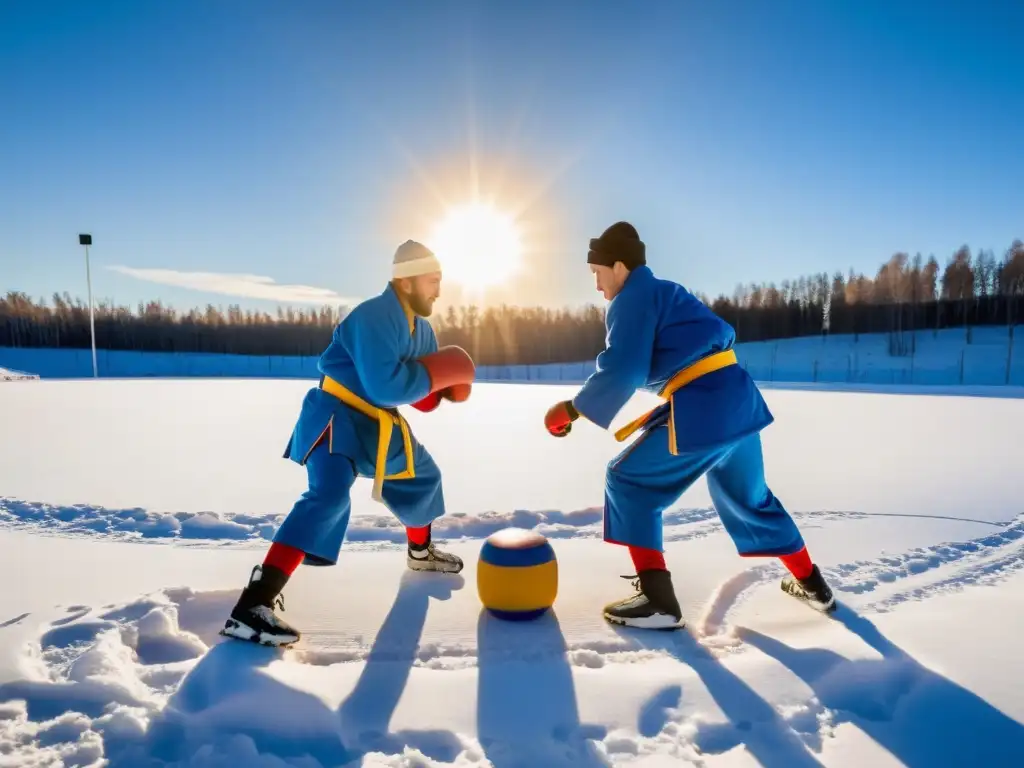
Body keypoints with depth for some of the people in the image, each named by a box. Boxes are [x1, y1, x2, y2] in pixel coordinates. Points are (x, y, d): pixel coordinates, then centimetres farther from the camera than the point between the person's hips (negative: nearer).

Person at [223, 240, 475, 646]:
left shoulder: (420, 327, 6)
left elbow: (419, 375, 14)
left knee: (423, 475, 22)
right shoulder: (374, 318, -24)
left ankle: (420, 552, 48)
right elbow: (385, 387, -32)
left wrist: (446, 385, -8)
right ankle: (252, 606, -29)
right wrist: (436, 375, -21)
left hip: (379, 424, 10)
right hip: (337, 417, -10)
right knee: (329, 496, -30)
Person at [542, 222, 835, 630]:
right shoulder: (667, 293, 23)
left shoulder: (632, 298, -4)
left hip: (703, 410, -9)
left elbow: (622, 373, -17)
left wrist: (572, 409, -7)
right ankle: (811, 583, 41)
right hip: (739, 403, 9)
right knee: (748, 498, 28)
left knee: (628, 480, 3)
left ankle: (657, 599, 1)